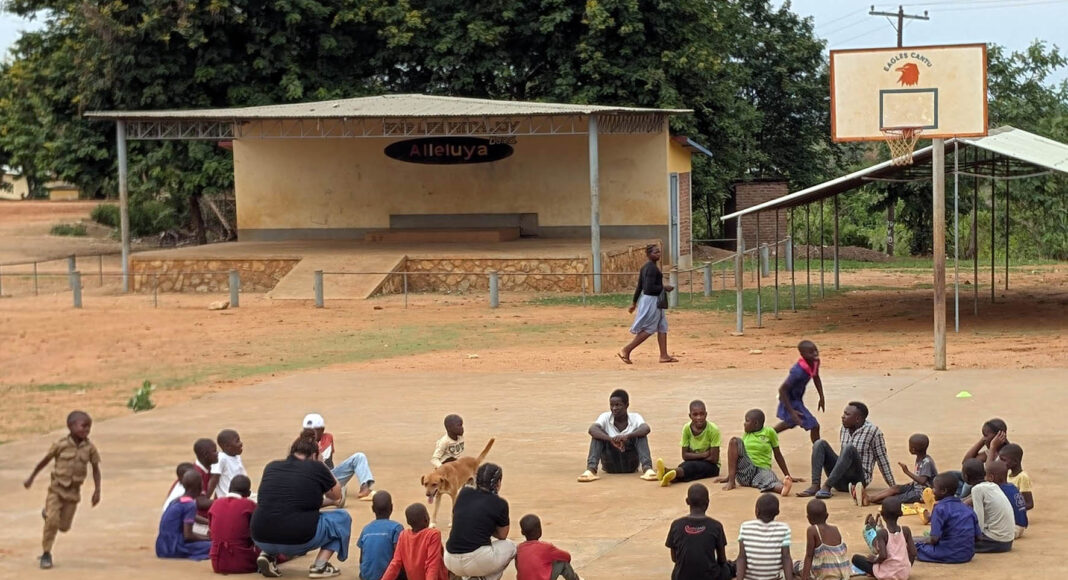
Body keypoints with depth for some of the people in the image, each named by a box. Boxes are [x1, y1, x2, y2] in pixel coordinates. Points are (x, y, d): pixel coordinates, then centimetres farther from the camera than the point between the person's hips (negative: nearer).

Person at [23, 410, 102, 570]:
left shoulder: (90, 448, -6)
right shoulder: (61, 445, -12)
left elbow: (96, 469, 3)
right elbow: (44, 461, 1)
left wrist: (97, 490, -4)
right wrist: (31, 478, 8)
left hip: (73, 492, 3)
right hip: (56, 488, -3)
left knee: (64, 526, 7)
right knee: (52, 521, -15)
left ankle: (48, 513, 40)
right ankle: (46, 553, 1)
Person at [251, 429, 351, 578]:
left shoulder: (271, 467, 12)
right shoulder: (316, 468, 0)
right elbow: (336, 494, 18)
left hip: (262, 539, 5)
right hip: (298, 540, -4)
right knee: (342, 517, 17)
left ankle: (268, 555, 13)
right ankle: (320, 565, 3)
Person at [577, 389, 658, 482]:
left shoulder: (635, 418, -5)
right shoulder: (605, 417, -4)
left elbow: (646, 429, -28)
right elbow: (592, 429, -26)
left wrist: (627, 436, -46)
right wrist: (611, 439, -43)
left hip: (630, 464, 0)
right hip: (611, 465, 1)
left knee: (640, 434, -21)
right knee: (598, 434, -19)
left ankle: (647, 468, -40)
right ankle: (591, 469, -36)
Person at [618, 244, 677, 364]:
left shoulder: (645, 267, 11)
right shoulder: (652, 268, -18)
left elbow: (639, 287, 15)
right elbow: (649, 288, -26)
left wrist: (634, 303, 18)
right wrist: (664, 287, -14)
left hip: (646, 299, 10)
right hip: (652, 300, -10)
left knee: (662, 327, 12)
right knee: (648, 330, -3)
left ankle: (664, 355, 12)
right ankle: (626, 351, -1)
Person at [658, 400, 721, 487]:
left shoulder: (713, 430, -17)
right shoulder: (687, 428, -6)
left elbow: (714, 459, -16)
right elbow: (685, 455, -5)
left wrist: (694, 456, -10)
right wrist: (703, 455, -18)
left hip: (711, 465, -3)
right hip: (692, 462, 3)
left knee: (692, 465, -35)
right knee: (685, 465, -33)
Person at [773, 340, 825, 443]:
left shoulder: (815, 362, -12)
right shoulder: (798, 371, -37)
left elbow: (816, 378, 10)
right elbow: (782, 390, -32)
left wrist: (822, 398, 7)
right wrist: (791, 411, -32)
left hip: (797, 398, 10)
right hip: (790, 401, -10)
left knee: (791, 422, 34)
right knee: (814, 426, -11)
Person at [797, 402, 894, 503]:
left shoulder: (873, 431, -10)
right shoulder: (844, 428, 8)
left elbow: (882, 460, -5)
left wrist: (893, 487, -2)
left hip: (858, 478, -6)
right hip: (841, 480, 6)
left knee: (849, 448, -31)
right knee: (820, 444, -10)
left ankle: (827, 486, -37)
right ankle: (815, 485, -28)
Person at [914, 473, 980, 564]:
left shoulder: (940, 508, -11)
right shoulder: (967, 509, 8)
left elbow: (934, 539, -17)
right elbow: (978, 537, 9)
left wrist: (926, 540, 6)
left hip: (948, 556, -7)